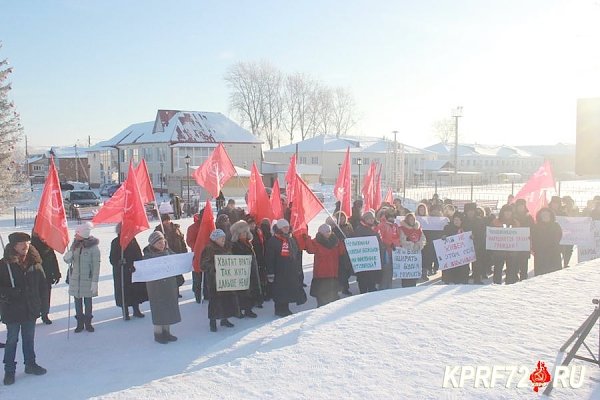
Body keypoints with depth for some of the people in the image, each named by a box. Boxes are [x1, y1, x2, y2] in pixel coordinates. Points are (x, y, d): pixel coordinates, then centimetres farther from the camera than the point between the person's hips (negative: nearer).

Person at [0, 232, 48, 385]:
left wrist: (43, 304, 5)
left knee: (29, 338, 17)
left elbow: (43, 285, 7)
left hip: (31, 309, 4)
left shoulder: (35, 263, 0)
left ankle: (30, 364, 31)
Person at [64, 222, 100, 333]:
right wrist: (67, 257, -15)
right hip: (75, 278, 4)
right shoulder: (75, 245, 1)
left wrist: (95, 282, -15)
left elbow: (96, 266, -11)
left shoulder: (93, 247, -13)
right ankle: (80, 323, 22)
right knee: (77, 302, 10)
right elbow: (69, 260, 10)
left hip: (88, 279, -4)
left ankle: (88, 323, 22)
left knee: (88, 302, 8)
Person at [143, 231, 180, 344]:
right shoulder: (148, 255, -9)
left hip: (170, 285, 5)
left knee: (170, 307, 10)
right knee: (158, 309, 1)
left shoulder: (168, 252, 5)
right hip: (156, 287, -5)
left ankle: (166, 331, 24)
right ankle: (158, 333, 16)